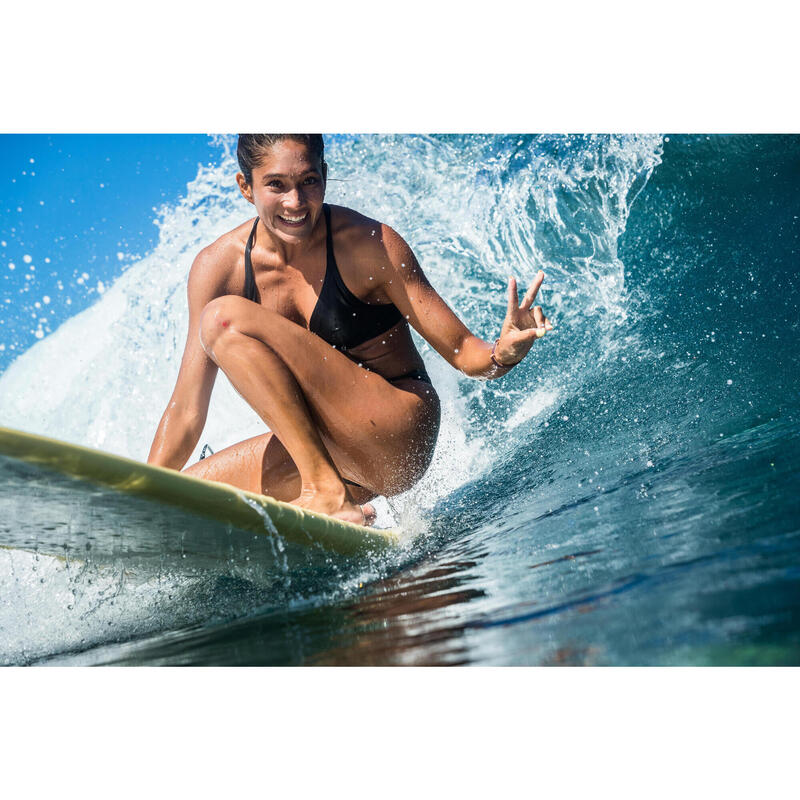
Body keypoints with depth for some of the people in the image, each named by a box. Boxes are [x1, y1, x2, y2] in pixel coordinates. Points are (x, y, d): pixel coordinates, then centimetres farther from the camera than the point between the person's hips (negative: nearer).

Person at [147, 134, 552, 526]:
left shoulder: (369, 244, -14)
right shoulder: (218, 267, -4)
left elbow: (463, 351, -11)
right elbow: (187, 410, -1)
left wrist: (504, 351, -34)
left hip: (399, 439, -6)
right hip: (314, 446, 6)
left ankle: (329, 489, -19)